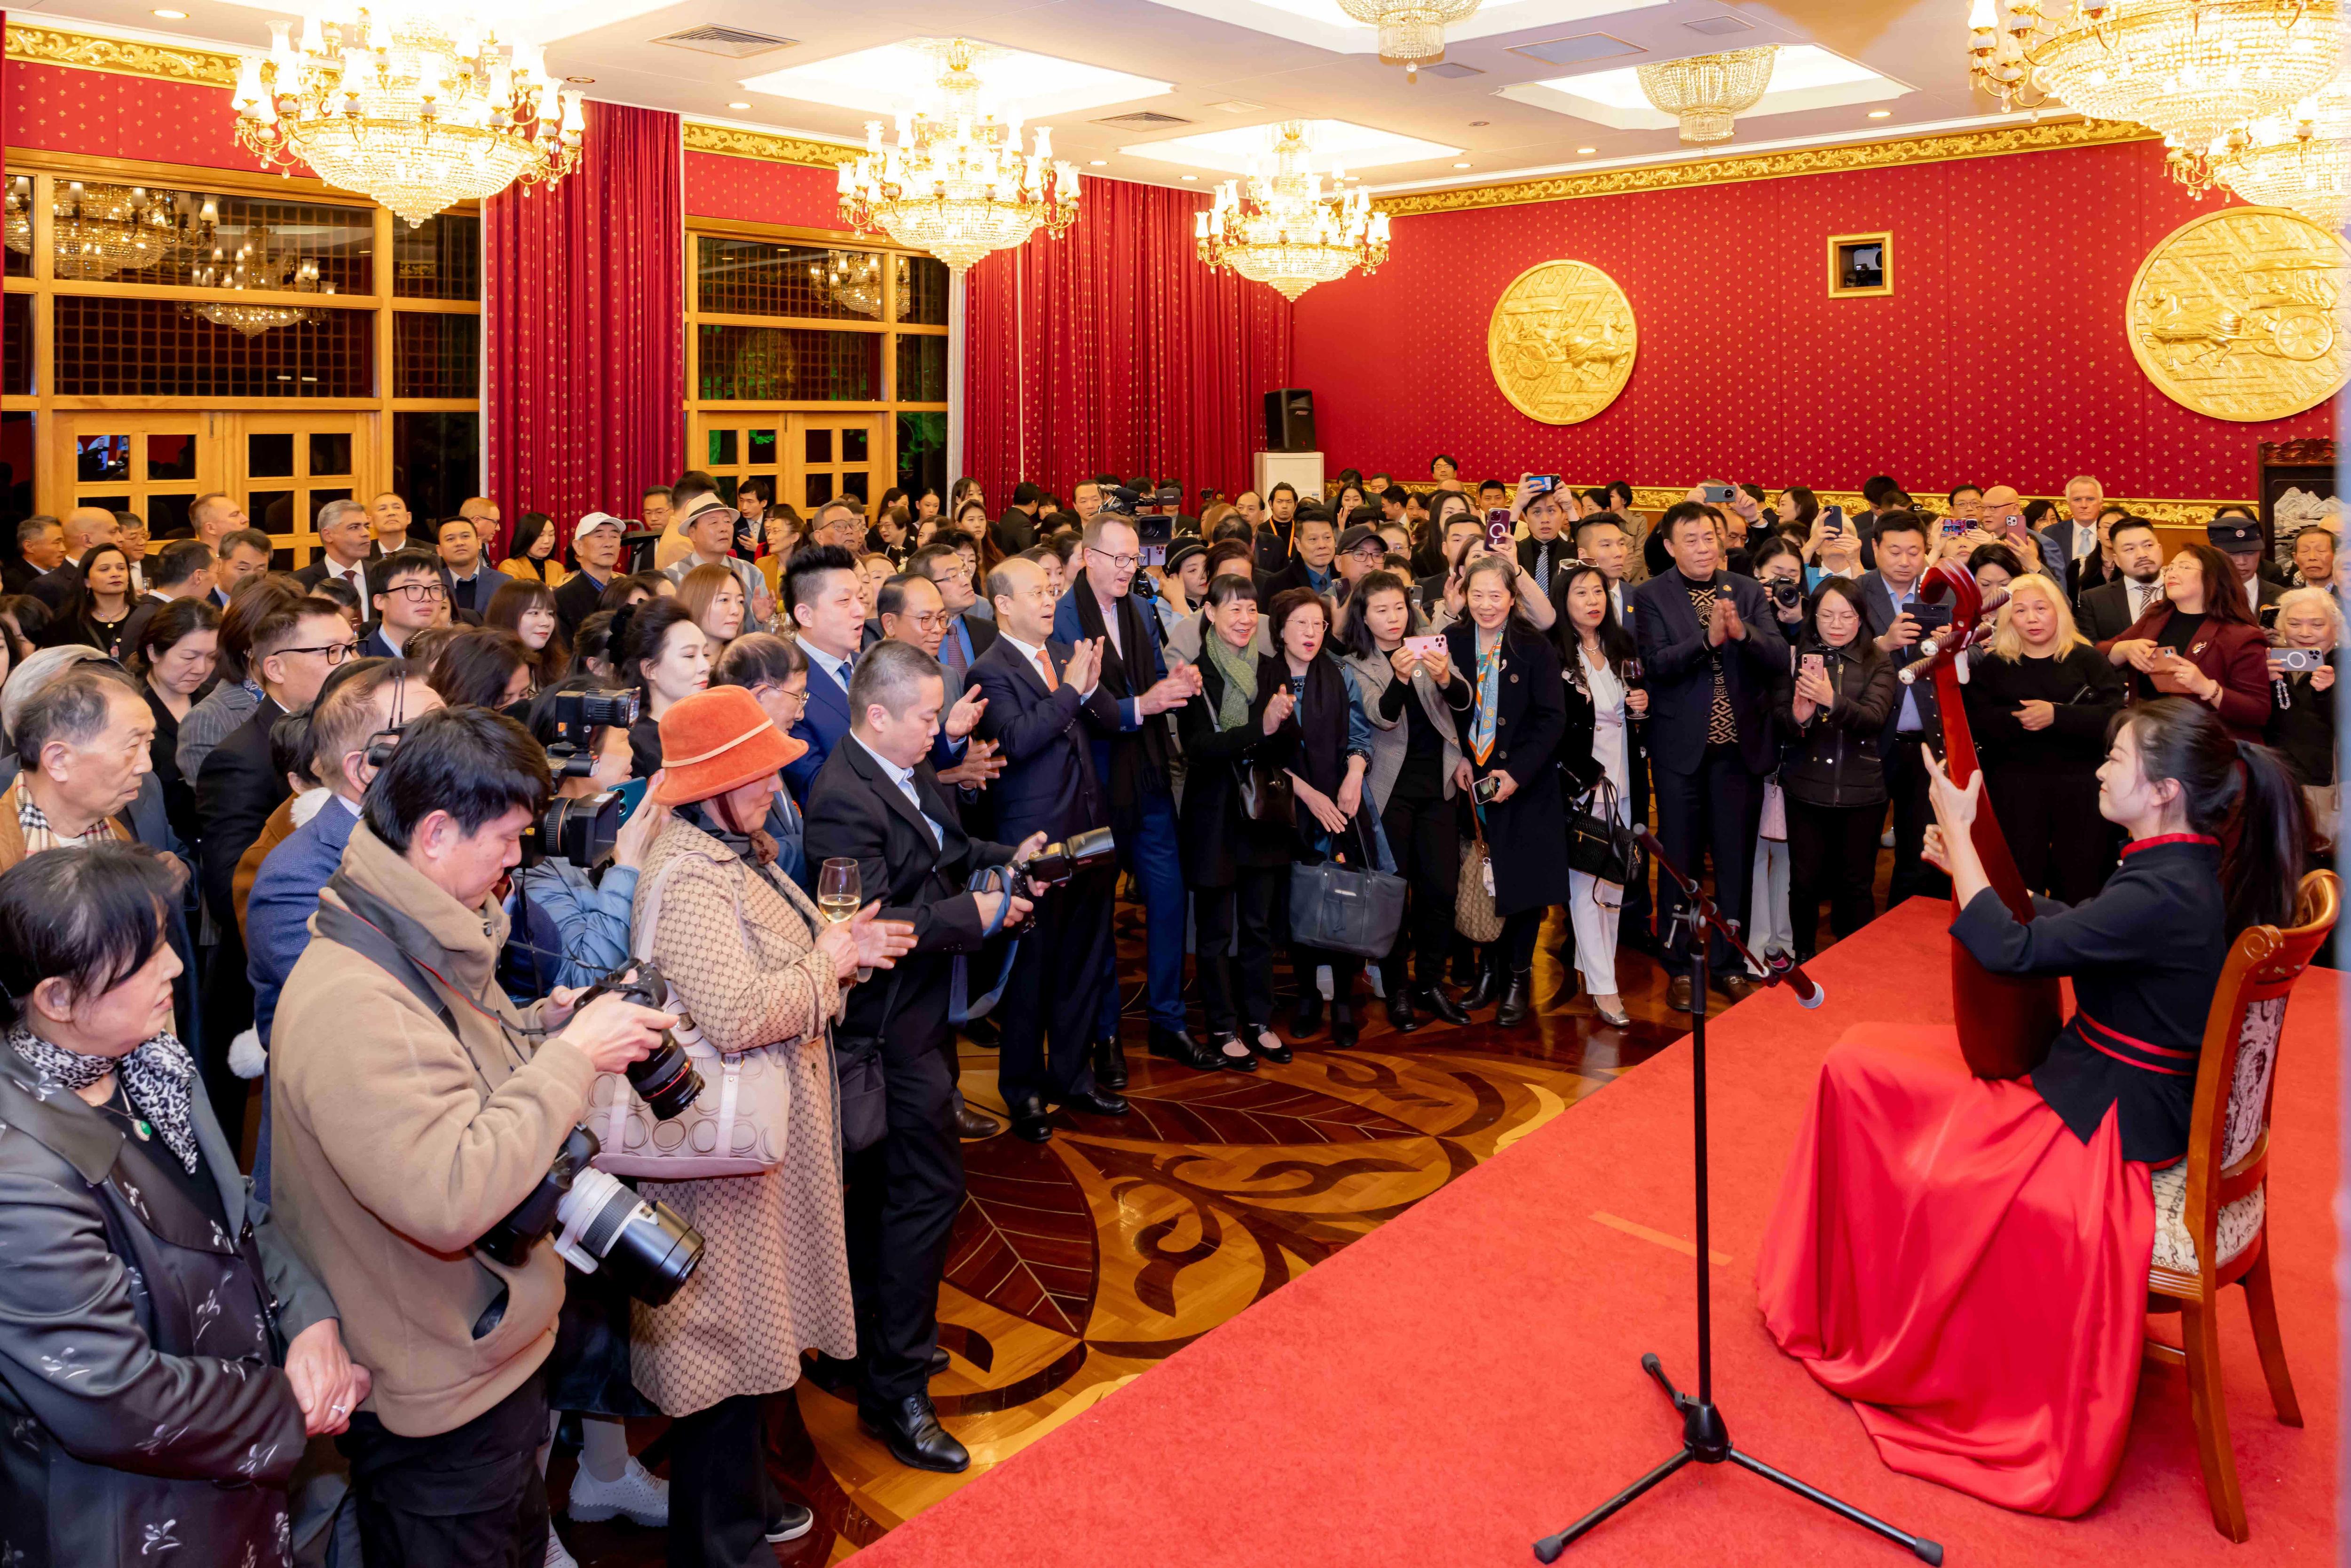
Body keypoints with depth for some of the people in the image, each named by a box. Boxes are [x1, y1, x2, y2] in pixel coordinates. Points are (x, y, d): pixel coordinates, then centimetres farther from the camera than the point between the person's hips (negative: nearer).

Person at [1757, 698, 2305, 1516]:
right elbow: (2065, 927, 16)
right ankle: (1838, 1296, 25)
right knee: (1857, 1065, 12)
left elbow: (2010, 949, -30)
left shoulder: (2166, 897, -29)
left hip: (2107, 1120, -10)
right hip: (2086, 1076, 10)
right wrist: (1969, 865, 7)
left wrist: (1958, 828, -20)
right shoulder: (2180, 869, 2)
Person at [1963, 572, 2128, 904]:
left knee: (2082, 883, 4)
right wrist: (2022, 720, -18)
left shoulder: (2087, 659, 5)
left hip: (2082, 786, -1)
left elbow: (2115, 716, -8)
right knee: (2019, 883, 5)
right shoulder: (1993, 665, 9)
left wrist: (2056, 716, -18)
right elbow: (1978, 722, -4)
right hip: (2015, 786, 1)